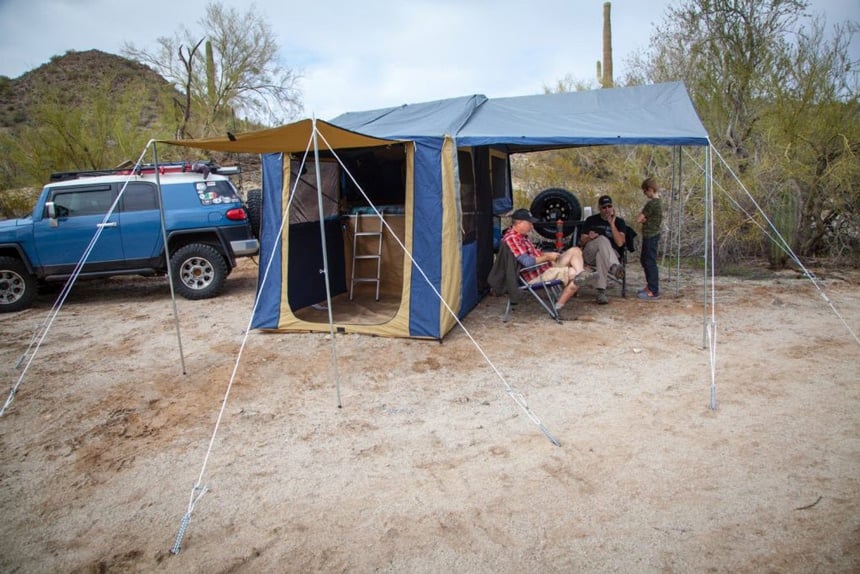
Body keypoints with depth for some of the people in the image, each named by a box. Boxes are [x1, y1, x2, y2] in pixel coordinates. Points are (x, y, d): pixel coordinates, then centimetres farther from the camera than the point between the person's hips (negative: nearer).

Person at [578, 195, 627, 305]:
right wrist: (589, 238, -15)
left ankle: (601, 291, -52)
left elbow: (620, 243, -8)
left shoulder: (619, 222, 9)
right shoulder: (591, 220, 12)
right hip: (589, 255, 0)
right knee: (602, 239, -35)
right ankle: (614, 268, -61)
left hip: (611, 255, 0)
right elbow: (581, 242, 9)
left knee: (600, 255, -39)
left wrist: (612, 223, -12)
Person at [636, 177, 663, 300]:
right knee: (645, 260, 20)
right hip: (652, 235, 10)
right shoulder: (658, 201, 11)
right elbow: (643, 219, 12)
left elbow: (638, 219, -19)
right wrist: (644, 219, -8)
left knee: (650, 262, -5)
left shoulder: (651, 203, -20)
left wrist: (642, 219, 0)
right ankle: (650, 286, 31)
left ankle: (653, 292, 0)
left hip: (650, 236, -10)